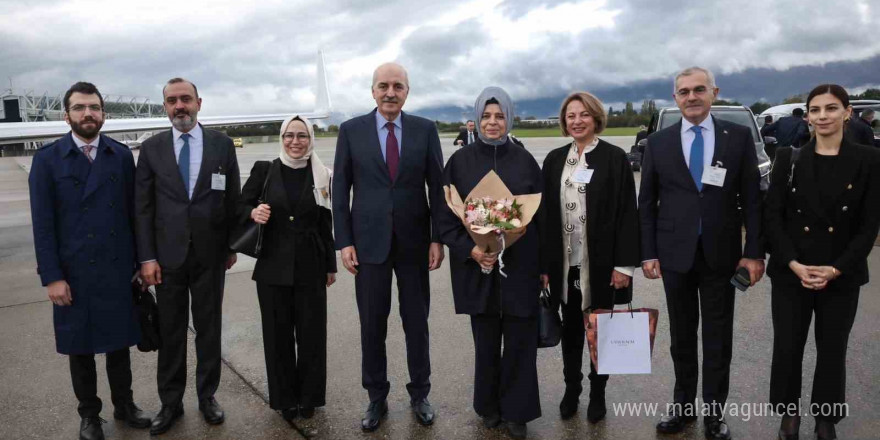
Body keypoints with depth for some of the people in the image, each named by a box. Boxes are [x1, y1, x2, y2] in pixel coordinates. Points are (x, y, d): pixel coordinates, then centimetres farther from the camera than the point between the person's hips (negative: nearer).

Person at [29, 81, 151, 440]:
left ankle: (124, 404, 30)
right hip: (73, 274, -1)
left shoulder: (122, 156, 2)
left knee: (119, 342, 13)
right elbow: (42, 223, -5)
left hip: (118, 269, 1)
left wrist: (140, 262, 2)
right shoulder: (47, 159, -2)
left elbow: (133, 212, 3)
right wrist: (52, 276, -9)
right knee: (80, 348, 12)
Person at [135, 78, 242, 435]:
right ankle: (170, 402, 24)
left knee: (209, 328, 11)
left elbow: (233, 199, 4)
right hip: (168, 255, 0)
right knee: (170, 332, 9)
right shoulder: (152, 148, 1)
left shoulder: (221, 144, 1)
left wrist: (232, 245, 4)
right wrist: (147, 257, -5)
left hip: (210, 254, 0)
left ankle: (207, 395, 26)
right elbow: (143, 206, 0)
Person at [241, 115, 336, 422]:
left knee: (311, 332, 6)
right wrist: (253, 212, -16)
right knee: (278, 333, 8)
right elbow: (241, 205, 7)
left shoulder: (322, 176, 2)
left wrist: (331, 265, 10)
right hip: (273, 265, 0)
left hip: (310, 266, 1)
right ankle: (284, 398, 24)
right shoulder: (264, 170, -1)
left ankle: (309, 397, 24)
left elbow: (326, 225, 8)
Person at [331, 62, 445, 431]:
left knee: (417, 323, 10)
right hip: (369, 241, 0)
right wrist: (344, 241, -3)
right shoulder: (351, 130, 1)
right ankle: (376, 398, 24)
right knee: (372, 325, 7)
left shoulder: (425, 129, 2)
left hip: (414, 241, 1)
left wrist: (438, 238, -3)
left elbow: (437, 186, 3)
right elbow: (340, 190, 2)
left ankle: (419, 394, 27)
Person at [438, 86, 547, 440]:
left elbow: (542, 215, 4)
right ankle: (489, 406, 32)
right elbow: (445, 217, 0)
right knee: (485, 341, 12)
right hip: (477, 267, 0)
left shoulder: (524, 160, 1)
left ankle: (517, 410, 25)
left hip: (520, 265, 0)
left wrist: (544, 265, 3)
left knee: (520, 341, 6)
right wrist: (470, 250, -14)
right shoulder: (460, 161, -1)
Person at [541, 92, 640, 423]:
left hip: (601, 262, -3)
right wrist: (544, 260, 2)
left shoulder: (615, 158, -5)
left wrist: (624, 263, -13)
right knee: (571, 327, 15)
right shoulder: (554, 160, 5)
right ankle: (571, 388, 31)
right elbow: (546, 212, 5)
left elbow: (627, 212, -8)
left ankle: (597, 393, 29)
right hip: (565, 263, 3)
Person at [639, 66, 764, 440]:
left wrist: (754, 252, -5)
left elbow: (752, 197, 1)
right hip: (675, 254, 1)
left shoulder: (739, 137, 1)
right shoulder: (658, 143, 2)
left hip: (721, 254, 0)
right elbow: (646, 202, 3)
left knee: (718, 339, 9)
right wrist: (648, 253, -2)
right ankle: (684, 405, 27)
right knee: (682, 337, 13)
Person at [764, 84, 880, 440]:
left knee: (832, 351, 11)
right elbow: (772, 215, -2)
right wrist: (793, 264, -12)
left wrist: (835, 269, -12)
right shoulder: (790, 158, 1)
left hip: (842, 276, 0)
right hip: (790, 273, 0)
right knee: (787, 347, 6)